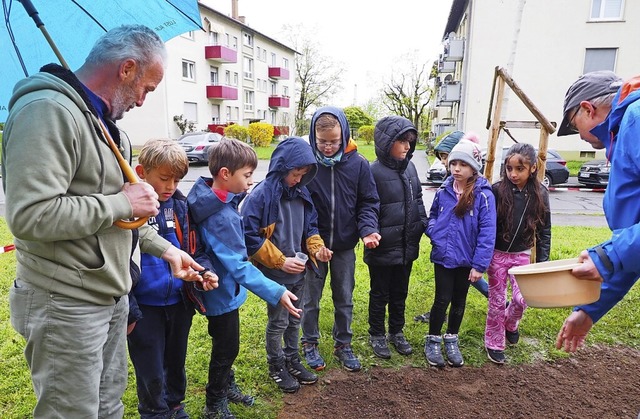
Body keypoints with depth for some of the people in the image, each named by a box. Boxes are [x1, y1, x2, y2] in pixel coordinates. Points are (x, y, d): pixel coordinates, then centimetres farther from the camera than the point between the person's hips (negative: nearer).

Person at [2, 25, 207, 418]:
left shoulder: (103, 121, 12)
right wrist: (123, 202, -20)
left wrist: (165, 248, 14)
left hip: (113, 296, 9)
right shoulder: (49, 111, -19)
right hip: (67, 307, -9)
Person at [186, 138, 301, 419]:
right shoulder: (220, 216, -32)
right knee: (226, 349, 11)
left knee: (225, 345, 27)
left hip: (221, 289, 9)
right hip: (222, 293, -9)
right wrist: (275, 293, -36)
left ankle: (225, 387, 49)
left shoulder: (214, 198, -4)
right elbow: (238, 265, -34)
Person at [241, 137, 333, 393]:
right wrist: (280, 261, -20)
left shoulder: (301, 193, 1)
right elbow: (249, 237, -20)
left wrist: (317, 247, -7)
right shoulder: (261, 195, -20)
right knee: (278, 322, 11)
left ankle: (292, 360, 40)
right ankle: (276, 366, 32)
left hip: (298, 271, 6)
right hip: (275, 274, -6)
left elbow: (310, 226, 12)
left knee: (295, 320, 20)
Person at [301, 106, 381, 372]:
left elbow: (368, 201, -1)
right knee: (311, 299, 14)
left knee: (345, 299, 16)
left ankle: (343, 344, 36)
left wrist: (368, 229, -19)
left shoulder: (358, 163, -8)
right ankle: (310, 344, 35)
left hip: (345, 246, 2)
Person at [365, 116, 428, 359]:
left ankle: (397, 332, 39)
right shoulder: (374, 172, -17)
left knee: (400, 292, 20)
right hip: (383, 248, -6)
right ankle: (376, 335, 31)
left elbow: (418, 201, 14)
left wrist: (423, 225, 9)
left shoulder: (409, 168, 4)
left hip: (407, 246, 6)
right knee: (379, 294, 12)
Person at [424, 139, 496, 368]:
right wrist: (434, 233, -7)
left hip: (466, 259, -1)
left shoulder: (484, 195, -12)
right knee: (442, 299, 3)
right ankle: (433, 341, 22)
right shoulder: (443, 191, -1)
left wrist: (480, 264, -15)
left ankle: (451, 341, 34)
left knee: (459, 301, 15)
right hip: (443, 256, 1)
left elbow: (487, 232, -12)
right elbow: (432, 217, 14)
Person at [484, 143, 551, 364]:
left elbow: (544, 230, 0)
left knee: (522, 298, -1)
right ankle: (494, 343, 24)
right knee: (497, 300, 7)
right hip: (497, 254, -2)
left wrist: (543, 262, -2)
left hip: (522, 255, 2)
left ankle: (510, 324, 32)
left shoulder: (539, 194, -8)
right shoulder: (497, 190, -15)